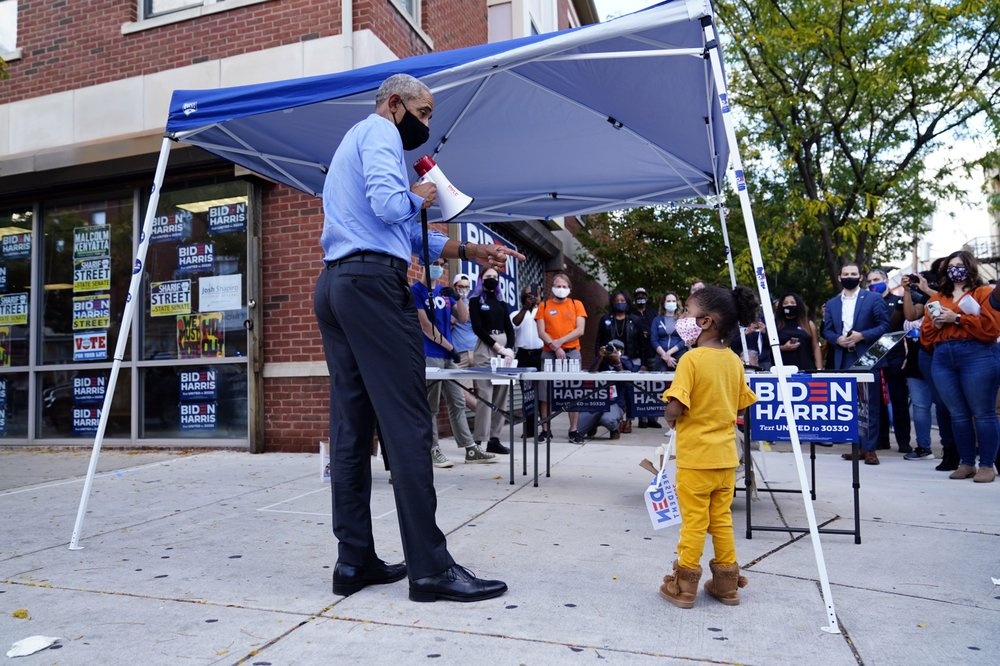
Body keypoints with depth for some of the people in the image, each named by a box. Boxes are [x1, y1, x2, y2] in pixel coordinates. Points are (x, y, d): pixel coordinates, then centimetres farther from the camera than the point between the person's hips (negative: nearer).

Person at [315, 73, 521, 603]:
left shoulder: (355, 143, 32)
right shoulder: (380, 131, 2)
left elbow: (411, 237, 29)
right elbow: (389, 205, -17)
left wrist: (471, 252, 22)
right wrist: (420, 197, 5)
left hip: (332, 287, 10)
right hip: (373, 284, -10)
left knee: (350, 427, 6)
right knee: (407, 423, -11)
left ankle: (354, 560, 11)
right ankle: (430, 567, -8)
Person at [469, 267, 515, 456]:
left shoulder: (502, 304, 20)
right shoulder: (475, 301, 5)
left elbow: (509, 329, 12)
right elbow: (477, 328, -6)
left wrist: (509, 348, -6)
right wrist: (498, 347, -13)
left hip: (505, 350, 6)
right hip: (485, 349, -5)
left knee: (501, 396, 2)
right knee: (485, 396, -12)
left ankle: (494, 439, 6)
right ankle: (478, 441, -12)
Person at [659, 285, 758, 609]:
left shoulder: (691, 358, -18)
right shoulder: (734, 361, 3)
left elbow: (675, 407, -25)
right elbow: (740, 404, 11)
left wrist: (671, 418, -5)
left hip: (695, 457, -6)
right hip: (725, 455, 6)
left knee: (694, 520, 5)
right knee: (722, 519, 17)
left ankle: (685, 584, 17)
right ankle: (727, 581, 27)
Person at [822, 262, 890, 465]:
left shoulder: (873, 299, 2)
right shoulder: (832, 304, 15)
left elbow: (885, 326, -3)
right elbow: (827, 331, 12)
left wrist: (862, 336, -15)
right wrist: (838, 339, -8)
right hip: (843, 361, 4)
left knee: (869, 404, -2)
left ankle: (869, 448, 2)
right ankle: (857, 446, 15)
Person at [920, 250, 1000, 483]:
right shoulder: (937, 298, 20)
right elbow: (926, 335, 20)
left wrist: (956, 318, -11)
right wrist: (936, 324, -1)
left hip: (977, 357, -5)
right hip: (942, 360, 5)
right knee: (958, 414, 7)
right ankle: (966, 463, 15)